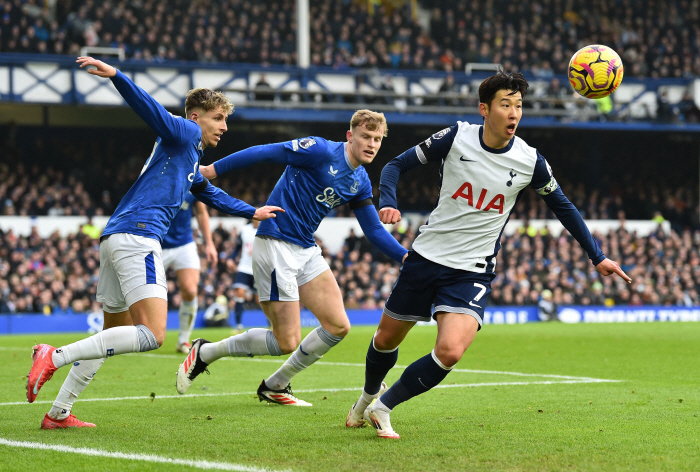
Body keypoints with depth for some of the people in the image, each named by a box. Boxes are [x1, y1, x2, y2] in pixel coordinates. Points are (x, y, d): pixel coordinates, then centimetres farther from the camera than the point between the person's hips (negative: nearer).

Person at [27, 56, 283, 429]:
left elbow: (210, 194, 49)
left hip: (115, 239, 10)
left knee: (114, 336, 17)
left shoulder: (192, 163, 31)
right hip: (137, 234, -10)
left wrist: (251, 212, 59)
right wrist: (115, 75, -29)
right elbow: (150, 108, -13)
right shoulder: (184, 133, 4)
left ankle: (58, 414, 16)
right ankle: (55, 356, -23)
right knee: (152, 335, -18)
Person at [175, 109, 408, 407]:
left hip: (307, 250, 8)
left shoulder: (360, 182, 10)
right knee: (287, 342, -10)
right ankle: (205, 353, 10)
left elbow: (374, 230, 16)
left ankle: (274, 387, 16)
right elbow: (264, 153, -15)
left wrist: (405, 257, 3)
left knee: (338, 326, -1)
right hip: (276, 245, -8)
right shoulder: (321, 151, -14)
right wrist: (213, 170, -17)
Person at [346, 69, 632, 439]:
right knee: (386, 339, 13)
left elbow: (561, 205, 9)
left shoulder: (530, 162, -8)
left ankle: (382, 409, -1)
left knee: (450, 352, -22)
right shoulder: (457, 137, -9)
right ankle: (368, 396, 47)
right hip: (426, 256, 1)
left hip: (472, 272, -1)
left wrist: (597, 257, 12)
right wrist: (387, 203, -19)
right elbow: (397, 165, 0)